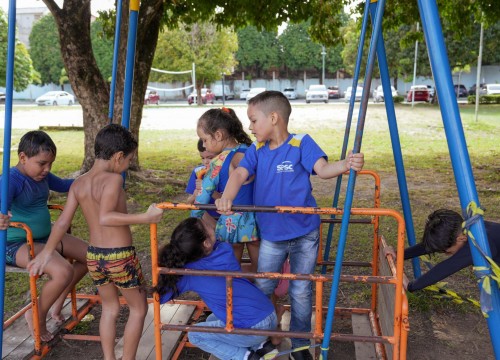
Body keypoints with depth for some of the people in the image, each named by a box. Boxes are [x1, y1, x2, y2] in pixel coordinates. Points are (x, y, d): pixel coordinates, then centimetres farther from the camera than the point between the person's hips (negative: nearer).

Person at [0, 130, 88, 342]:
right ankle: (37, 316, -2)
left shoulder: (42, 175, 5)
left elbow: (63, 185, 25)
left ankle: (57, 303, 24)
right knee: (63, 272, -31)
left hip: (45, 237, 9)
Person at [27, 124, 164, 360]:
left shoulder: (78, 184, 2)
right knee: (139, 309, 15)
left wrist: (46, 253, 14)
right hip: (121, 257, -6)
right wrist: (145, 218, -28)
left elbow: (62, 222, 4)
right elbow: (105, 218, -28)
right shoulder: (113, 179, -16)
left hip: (94, 256, 6)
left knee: (110, 308, 25)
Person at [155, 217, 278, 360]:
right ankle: (263, 346, 17)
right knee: (212, 321, 28)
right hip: (271, 316, 6)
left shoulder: (188, 273, -11)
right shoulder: (225, 250, 0)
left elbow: (161, 296, 1)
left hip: (255, 328, -6)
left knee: (195, 335, 13)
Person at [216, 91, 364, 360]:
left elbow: (323, 169, -23)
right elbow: (239, 174, -14)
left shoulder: (301, 144, -11)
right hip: (270, 236, 4)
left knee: (301, 292, 11)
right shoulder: (256, 150, -1)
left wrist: (346, 165, -45)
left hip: (304, 234, -3)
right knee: (261, 289, 17)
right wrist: (226, 198, -35)